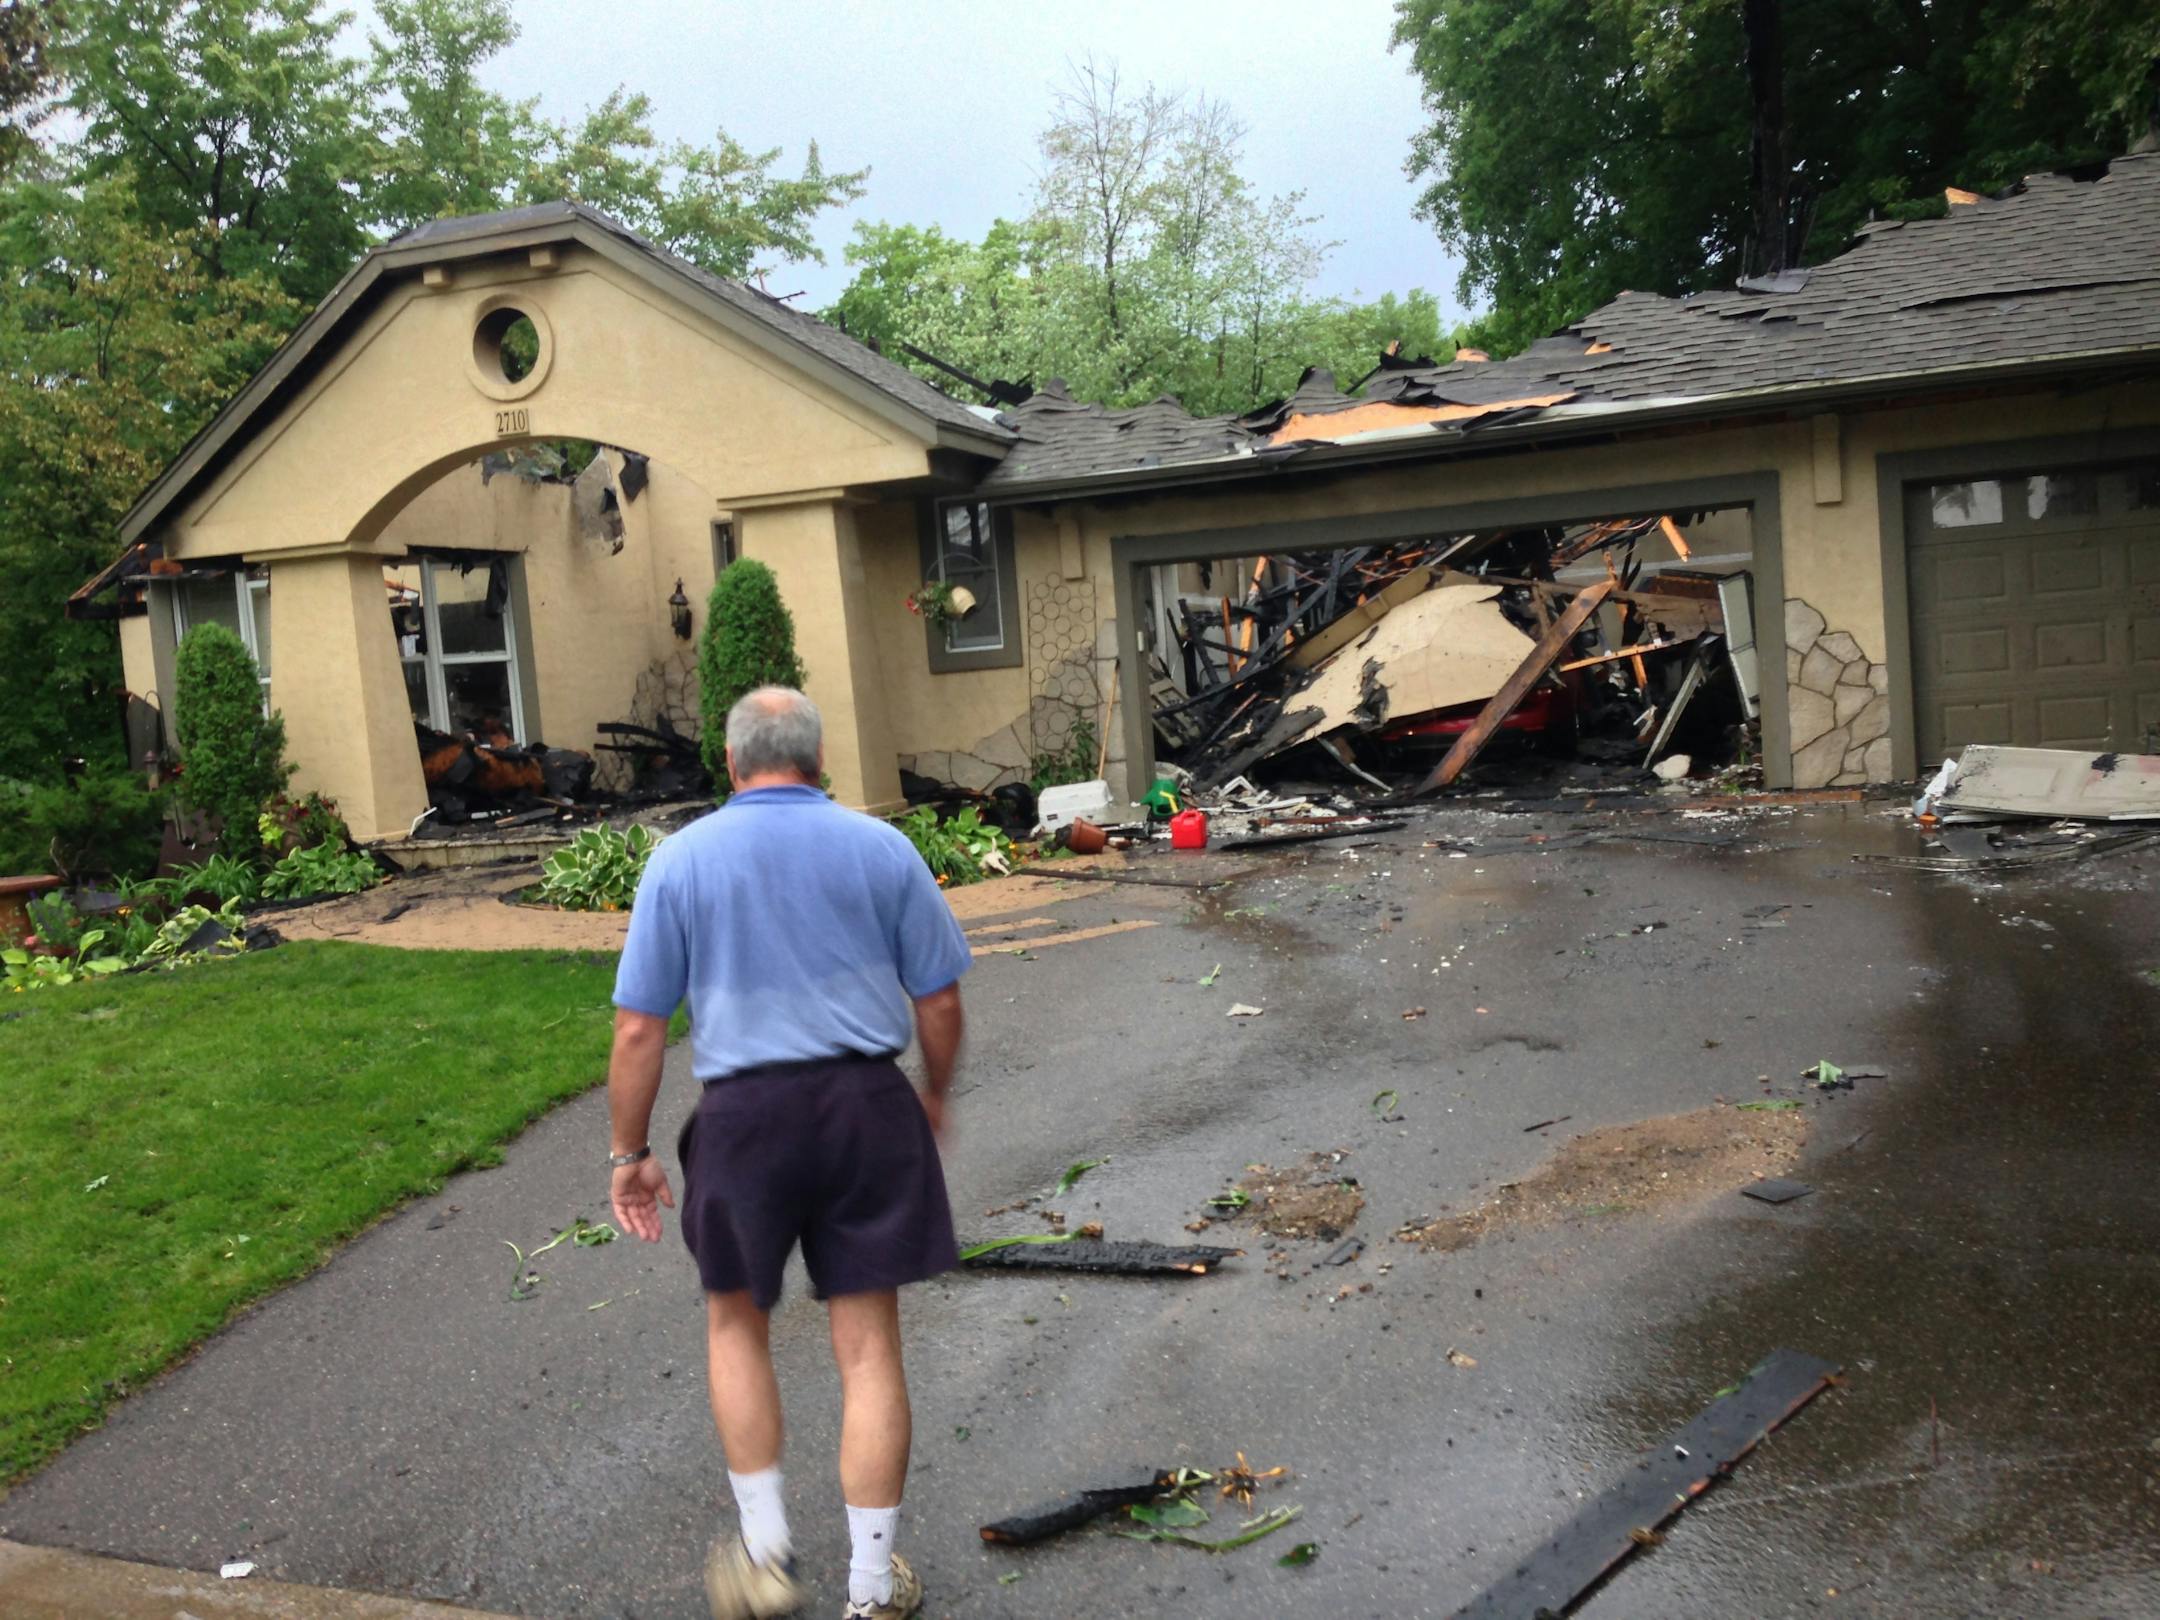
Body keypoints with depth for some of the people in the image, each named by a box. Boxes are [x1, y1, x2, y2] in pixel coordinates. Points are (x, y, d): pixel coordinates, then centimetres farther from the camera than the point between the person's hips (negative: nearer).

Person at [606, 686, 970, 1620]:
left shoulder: (681, 859, 0)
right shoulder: (881, 848, 1)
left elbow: (638, 1030, -2)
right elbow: (940, 999, 5)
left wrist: (629, 1154, 8)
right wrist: (935, 1094, 22)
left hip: (746, 1118, 0)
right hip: (868, 1105, 1)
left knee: (736, 1324, 22)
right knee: (868, 1349, 8)